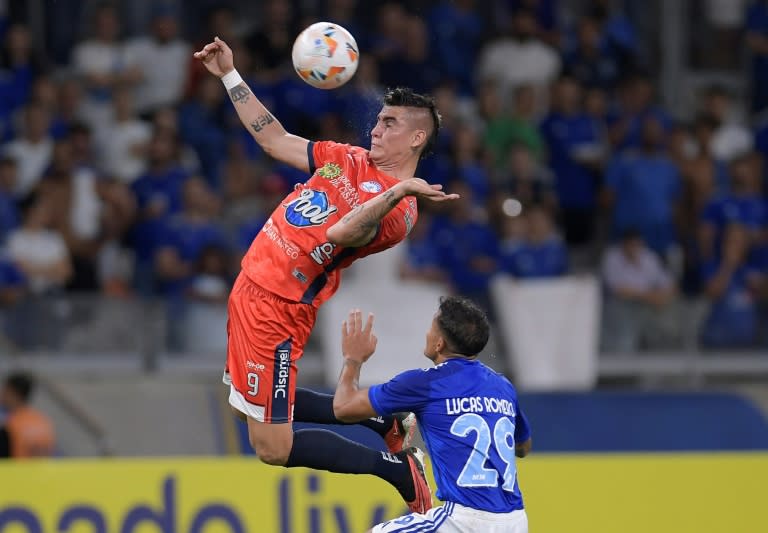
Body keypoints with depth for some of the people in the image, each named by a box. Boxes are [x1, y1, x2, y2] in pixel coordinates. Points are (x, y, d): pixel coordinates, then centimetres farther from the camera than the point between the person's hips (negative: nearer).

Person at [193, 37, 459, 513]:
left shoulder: (399, 209, -15)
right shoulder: (350, 160, 9)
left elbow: (339, 233, -32)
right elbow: (274, 139, 20)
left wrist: (397, 191, -40)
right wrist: (230, 76, 17)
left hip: (276, 308, -9)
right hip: (252, 287, 9)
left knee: (272, 447, -9)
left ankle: (398, 468, 6)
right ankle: (385, 419, 28)